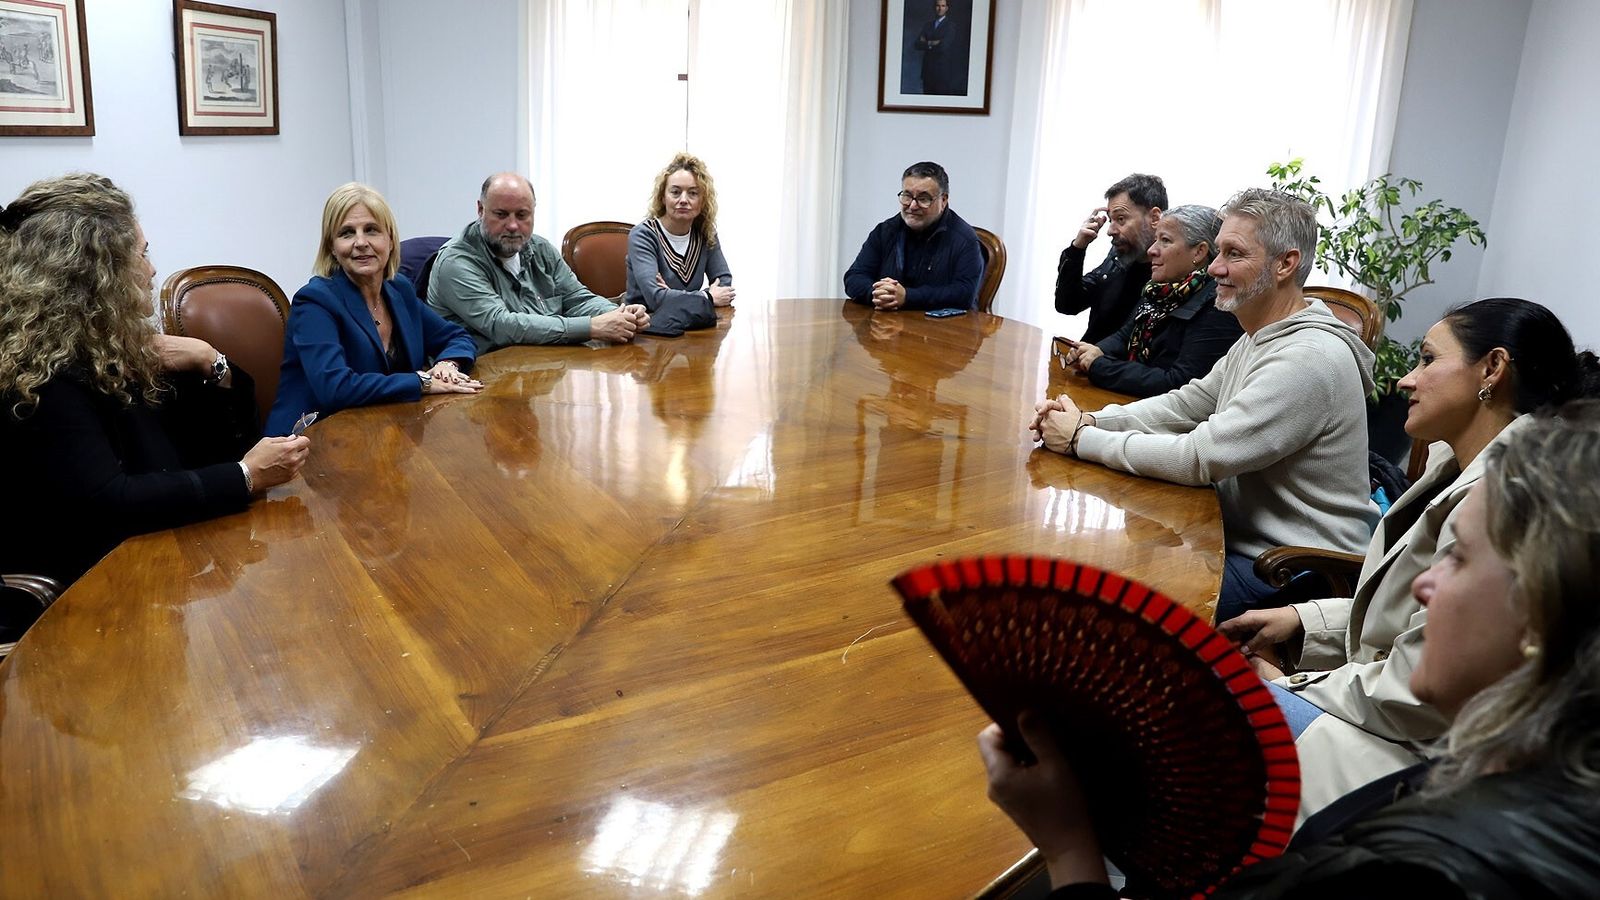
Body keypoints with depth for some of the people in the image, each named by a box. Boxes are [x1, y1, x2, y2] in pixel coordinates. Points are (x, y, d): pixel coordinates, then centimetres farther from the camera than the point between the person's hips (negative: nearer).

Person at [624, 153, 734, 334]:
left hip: (690, 326, 5)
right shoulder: (642, 236, -11)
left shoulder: (705, 234, 5)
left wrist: (675, 297, -16)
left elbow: (725, 284, 0)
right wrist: (708, 297, -13)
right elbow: (655, 297, -23)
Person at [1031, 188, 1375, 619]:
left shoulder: (1308, 359, -24)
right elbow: (1187, 404, 12)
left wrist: (1082, 439, -18)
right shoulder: (1261, 337, 9)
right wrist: (1092, 421, -5)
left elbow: (1200, 457, -26)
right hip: (1244, 533, 9)